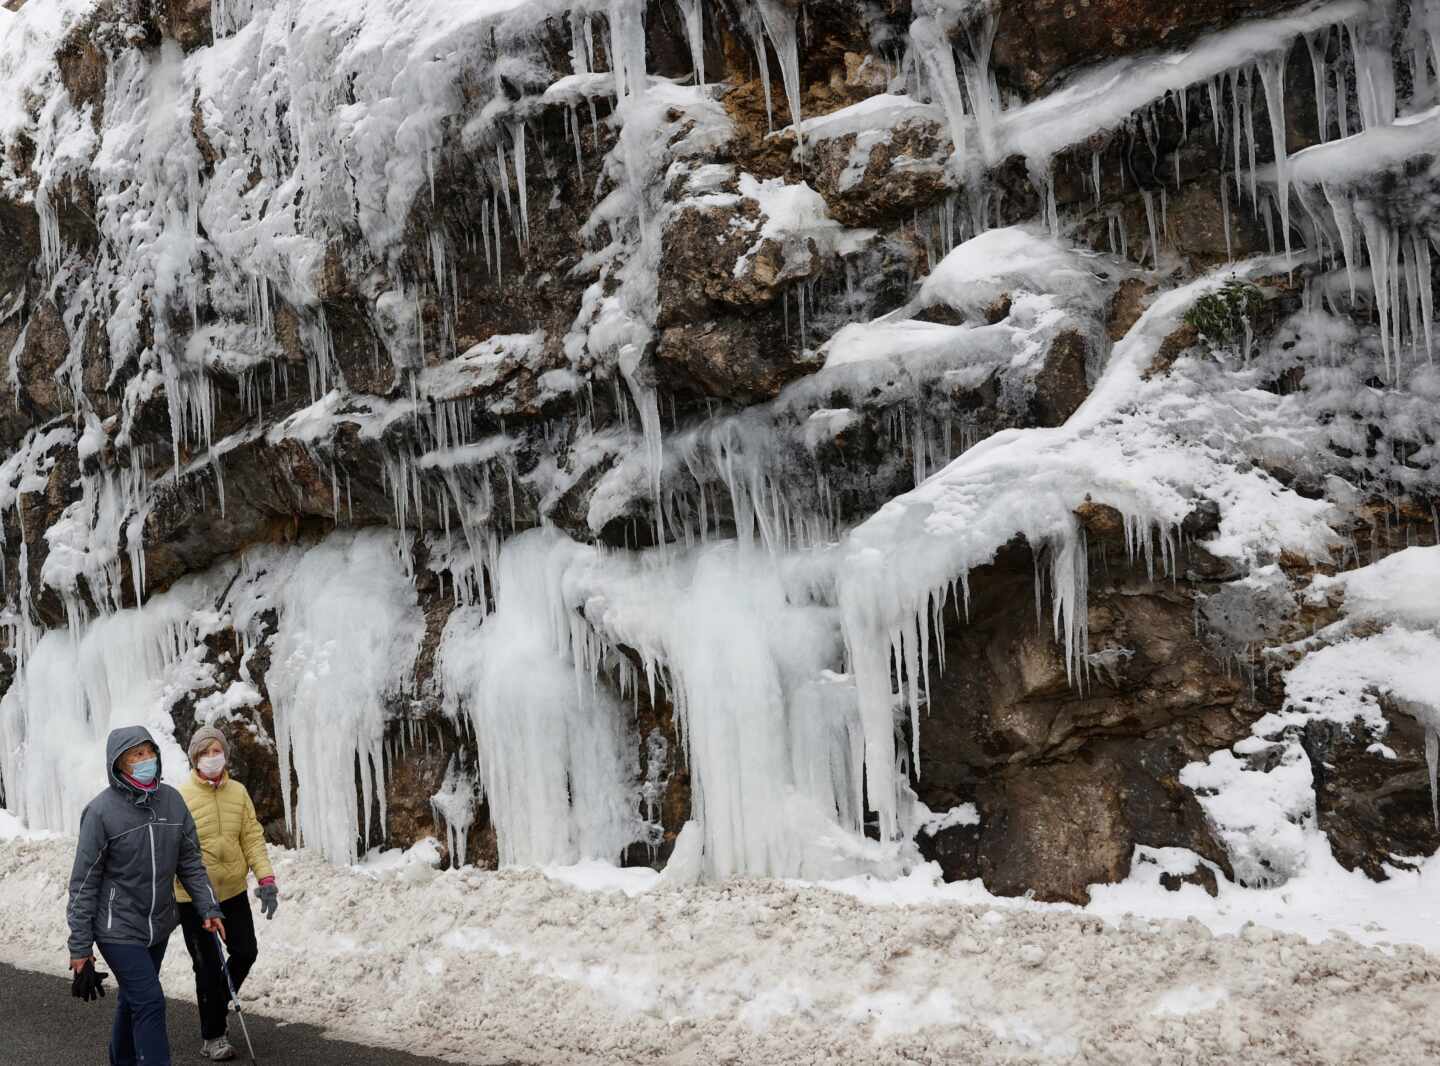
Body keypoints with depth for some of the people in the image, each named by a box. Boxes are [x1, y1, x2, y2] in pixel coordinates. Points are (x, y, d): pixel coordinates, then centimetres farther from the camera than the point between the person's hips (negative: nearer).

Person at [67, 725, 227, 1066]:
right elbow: (84, 882, -11)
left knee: (132, 1000, 19)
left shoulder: (172, 800, -1)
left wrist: (209, 908, 1)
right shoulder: (101, 811, -16)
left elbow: (190, 861, 8)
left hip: (159, 926, 5)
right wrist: (80, 946, -9)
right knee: (150, 1002, -12)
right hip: (119, 930, -5)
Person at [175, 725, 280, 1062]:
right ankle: (213, 1036, 19)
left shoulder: (238, 792, 1)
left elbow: (252, 838, 2)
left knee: (246, 953, 12)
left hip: (233, 890, 5)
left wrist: (266, 878, -7)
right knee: (209, 966, 2)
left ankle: (219, 1002, 40)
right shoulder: (181, 797, -13)